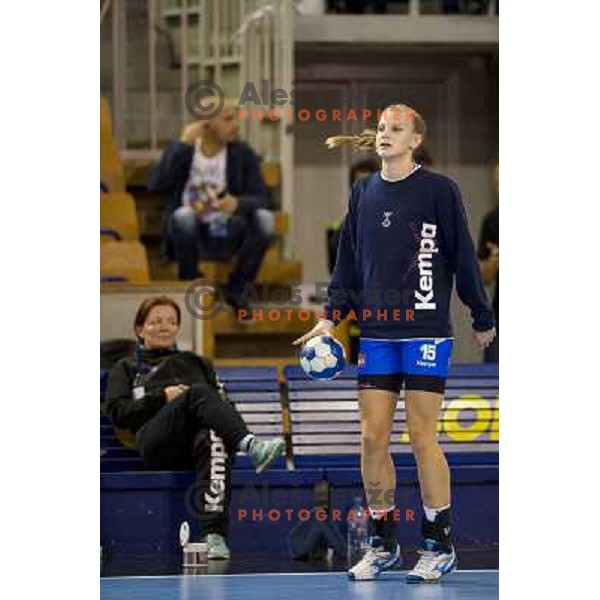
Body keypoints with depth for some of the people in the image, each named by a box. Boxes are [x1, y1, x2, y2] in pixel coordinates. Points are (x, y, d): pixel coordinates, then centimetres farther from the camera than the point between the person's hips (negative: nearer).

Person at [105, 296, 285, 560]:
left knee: (213, 439, -40)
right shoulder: (127, 368, 30)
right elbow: (117, 412, 12)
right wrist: (162, 397, -1)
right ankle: (251, 445, -57)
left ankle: (214, 535, -58)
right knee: (198, 393, -32)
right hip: (156, 443, -2)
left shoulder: (198, 363, 37)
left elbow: (223, 404, 24)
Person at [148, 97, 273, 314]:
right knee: (184, 215, -35)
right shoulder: (181, 150, -4)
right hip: (192, 235, -1)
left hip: (228, 237, 1)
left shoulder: (243, 154, -2)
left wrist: (238, 203, -32)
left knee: (264, 219, -27)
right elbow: (155, 185, -20)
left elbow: (263, 199, -9)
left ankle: (236, 288, -6)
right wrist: (182, 144, -23)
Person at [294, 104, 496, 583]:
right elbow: (348, 261, 16)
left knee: (422, 437, -5)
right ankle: (383, 544, 11)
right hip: (376, 332, 5)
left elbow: (463, 256, -1)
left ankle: (439, 546, 4)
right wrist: (331, 316, 8)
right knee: (373, 438, 2)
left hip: (427, 332, -5)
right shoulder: (363, 193, 11)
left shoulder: (438, 189, -4)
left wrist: (483, 319, 2)